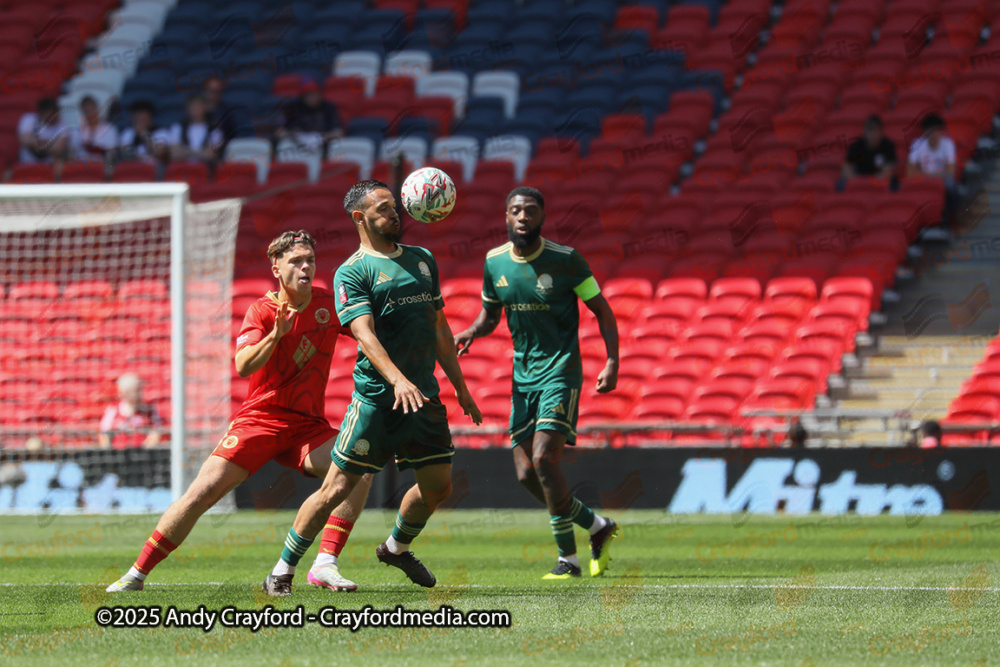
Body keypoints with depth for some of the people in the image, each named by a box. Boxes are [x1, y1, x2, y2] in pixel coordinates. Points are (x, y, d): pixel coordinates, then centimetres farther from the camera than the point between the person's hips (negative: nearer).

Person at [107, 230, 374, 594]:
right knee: (203, 491, -15)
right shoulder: (262, 311, -6)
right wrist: (276, 335, -37)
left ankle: (325, 566, -23)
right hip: (261, 417, -3)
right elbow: (243, 366, -21)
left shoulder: (330, 304, 2)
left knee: (360, 471, -23)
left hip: (308, 425, 3)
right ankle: (136, 574, -4)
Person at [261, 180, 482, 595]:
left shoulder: (422, 260, 15)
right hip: (376, 398, -6)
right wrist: (398, 379, -33)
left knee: (438, 487, 8)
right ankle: (281, 572, 4)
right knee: (338, 488, -6)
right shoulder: (353, 272, -5)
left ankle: (396, 548, 37)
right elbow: (365, 334, -18)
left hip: (424, 394, 6)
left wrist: (460, 386, 19)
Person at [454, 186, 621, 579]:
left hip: (561, 370, -6)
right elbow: (489, 316, 18)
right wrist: (470, 333, -5)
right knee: (526, 473, 0)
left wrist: (612, 362, -12)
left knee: (544, 458, -19)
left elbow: (602, 310, -2)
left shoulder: (565, 259, -9)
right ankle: (597, 526, 21)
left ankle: (568, 559, -7)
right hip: (523, 375, 6)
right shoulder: (494, 262, 5)